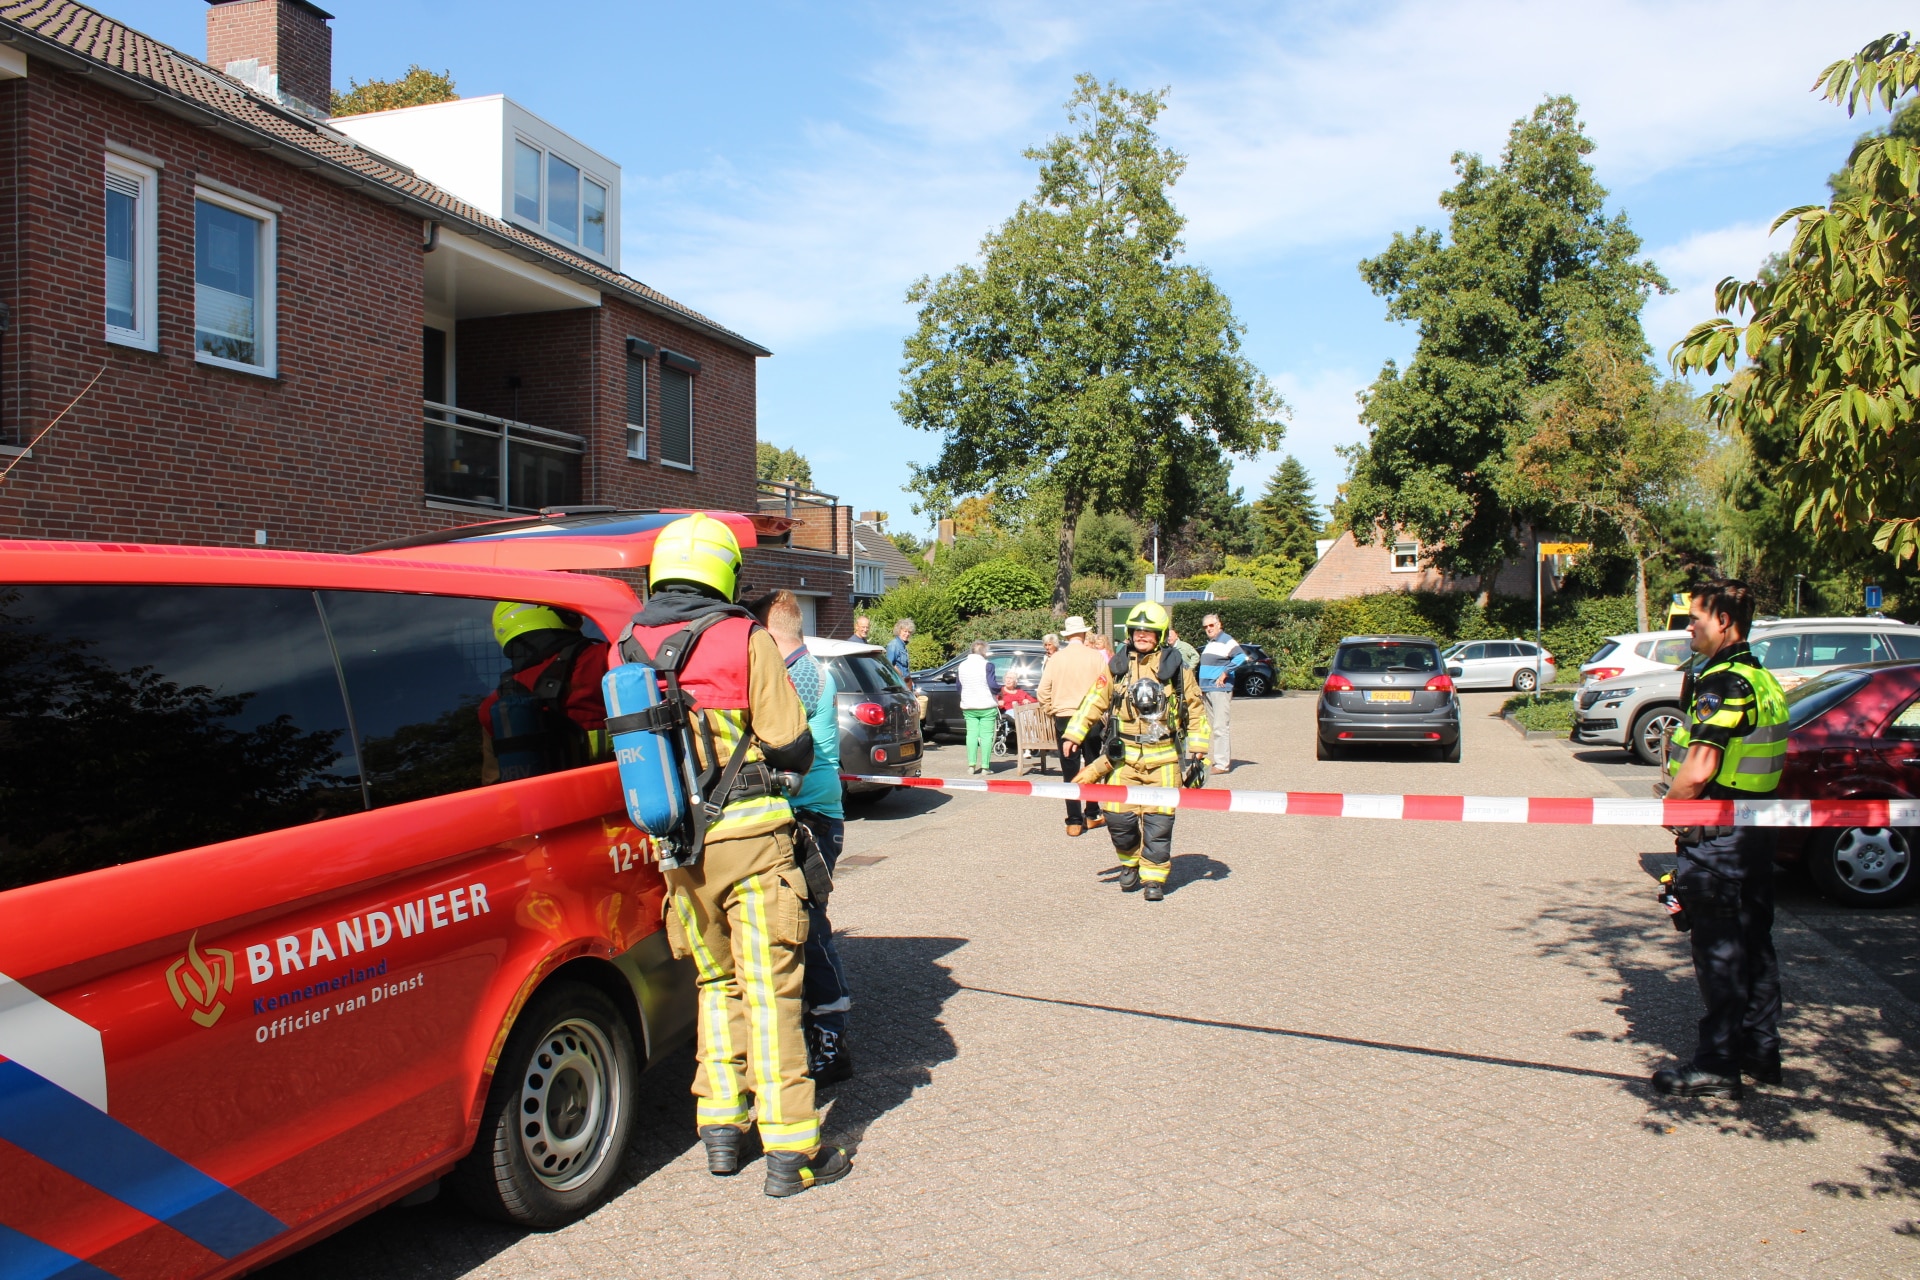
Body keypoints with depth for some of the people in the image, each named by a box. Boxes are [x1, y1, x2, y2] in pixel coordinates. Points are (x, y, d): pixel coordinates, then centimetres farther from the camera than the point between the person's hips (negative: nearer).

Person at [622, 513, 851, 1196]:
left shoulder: (626, 650, 5)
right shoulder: (745, 639, -7)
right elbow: (792, 747, -9)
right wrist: (779, 757, 14)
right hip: (750, 838, -4)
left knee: (714, 981, 20)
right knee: (769, 988, 1)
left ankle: (721, 1127, 23)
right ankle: (790, 1152, 7)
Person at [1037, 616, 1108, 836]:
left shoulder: (1056, 659, -2)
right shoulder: (1096, 656, -5)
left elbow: (1043, 692, -1)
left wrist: (1051, 711, 13)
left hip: (1064, 720, 0)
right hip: (1092, 719, 0)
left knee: (1070, 772, 4)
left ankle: (1074, 821, 3)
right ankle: (1091, 815, 20)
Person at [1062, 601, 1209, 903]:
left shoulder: (1176, 667, 1)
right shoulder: (1117, 667, 6)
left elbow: (1196, 709, 7)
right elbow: (1095, 700, 7)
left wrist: (1197, 749, 3)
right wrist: (1074, 733, -1)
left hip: (1163, 758, -1)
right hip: (1125, 756, 1)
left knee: (1158, 819, -1)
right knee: (1118, 816, -2)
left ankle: (1154, 876, 12)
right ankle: (1130, 862, 25)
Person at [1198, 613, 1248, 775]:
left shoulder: (1226, 641, -9)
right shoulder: (1210, 643, 20)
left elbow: (1241, 657, -22)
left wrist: (1225, 673, -18)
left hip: (1220, 690, -10)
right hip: (1207, 689, 10)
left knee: (1220, 727, -11)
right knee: (1214, 726, 14)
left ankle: (1222, 763, -11)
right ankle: (1226, 759, 22)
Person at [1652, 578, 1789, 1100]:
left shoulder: (1722, 682, -19)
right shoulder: (1762, 679, 12)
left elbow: (1700, 768, -24)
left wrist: (1668, 807, -8)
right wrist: (1682, 797, 16)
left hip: (1716, 835, -9)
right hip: (1756, 828, 9)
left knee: (1719, 950, -2)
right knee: (1753, 943, 16)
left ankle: (1718, 1065, 6)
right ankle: (1761, 1050, 27)